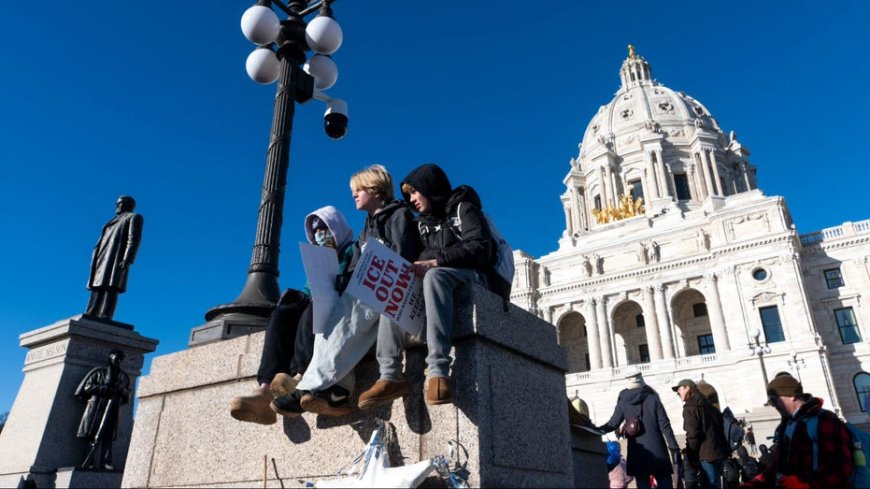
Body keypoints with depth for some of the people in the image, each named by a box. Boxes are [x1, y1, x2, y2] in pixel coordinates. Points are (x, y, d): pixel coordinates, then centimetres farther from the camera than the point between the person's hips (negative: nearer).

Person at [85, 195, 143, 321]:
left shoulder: (134, 217, 7)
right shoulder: (114, 221, 32)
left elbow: (134, 239, -9)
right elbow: (103, 243, 24)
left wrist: (127, 260, -22)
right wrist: (96, 262, 12)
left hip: (117, 257, -8)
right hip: (103, 257, 8)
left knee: (111, 289, -19)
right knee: (97, 292, -2)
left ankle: (104, 320, -29)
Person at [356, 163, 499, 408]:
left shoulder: (463, 208, 2)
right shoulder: (423, 222, 24)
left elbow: (481, 249, -14)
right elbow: (418, 255, 16)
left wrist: (434, 262, -24)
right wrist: (413, 267, -10)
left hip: (473, 276, -7)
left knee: (434, 276, -37)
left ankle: (439, 372, -48)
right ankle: (390, 375, -30)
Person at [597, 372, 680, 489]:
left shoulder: (623, 402, 0)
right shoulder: (652, 398, -2)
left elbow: (613, 424, 0)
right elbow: (665, 425, -3)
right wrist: (674, 448, 1)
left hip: (637, 452, 0)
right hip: (657, 449, 0)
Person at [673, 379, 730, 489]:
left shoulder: (690, 407, -9)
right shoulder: (707, 404, 18)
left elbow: (692, 435, -16)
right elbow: (719, 428, 19)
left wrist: (690, 460, -10)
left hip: (706, 455, -9)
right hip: (719, 452, 9)